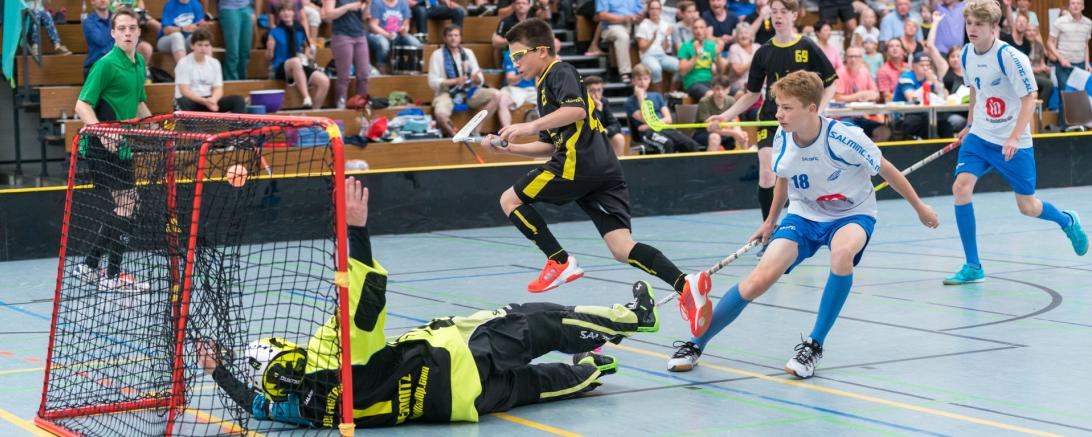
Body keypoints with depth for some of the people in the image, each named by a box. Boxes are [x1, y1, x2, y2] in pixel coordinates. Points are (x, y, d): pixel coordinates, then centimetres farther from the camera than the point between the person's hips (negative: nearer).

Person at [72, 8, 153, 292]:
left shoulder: (139, 64, 12)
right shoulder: (106, 65, -14)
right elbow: (83, 106, -17)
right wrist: (101, 131, -31)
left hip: (122, 147, 9)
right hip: (104, 148, -9)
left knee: (124, 206, 12)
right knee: (127, 204, -10)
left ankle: (89, 267, 20)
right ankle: (112, 277, -2)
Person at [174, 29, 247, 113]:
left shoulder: (214, 63, 8)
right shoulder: (184, 63, -7)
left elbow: (218, 89, 3)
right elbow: (184, 91, -15)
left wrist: (213, 100, -21)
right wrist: (204, 101, -29)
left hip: (209, 100, 5)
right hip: (190, 100, -5)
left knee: (238, 100, -17)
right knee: (184, 103, -42)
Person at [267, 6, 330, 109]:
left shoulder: (299, 31, 13)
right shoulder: (275, 33, 3)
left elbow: (306, 46, 29)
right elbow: (269, 57, 7)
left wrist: (307, 55, 9)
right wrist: (270, 49, -13)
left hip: (302, 67, 4)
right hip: (282, 68, -4)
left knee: (324, 81, -23)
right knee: (295, 61, -41)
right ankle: (307, 99, -47)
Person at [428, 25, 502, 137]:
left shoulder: (468, 53, 12)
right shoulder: (437, 55, 1)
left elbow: (480, 81, 10)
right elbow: (433, 82, -6)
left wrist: (477, 78, -15)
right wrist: (455, 81, -18)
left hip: (469, 92, 4)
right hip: (447, 93, -4)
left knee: (496, 95, -21)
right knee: (440, 114, -38)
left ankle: (476, 131, -18)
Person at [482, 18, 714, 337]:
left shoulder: (560, 72, 2)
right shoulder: (545, 86, 31)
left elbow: (576, 109, -18)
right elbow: (550, 146, 33)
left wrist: (530, 126, -18)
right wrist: (508, 147, 26)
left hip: (578, 165, -9)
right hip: (604, 170, 9)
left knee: (510, 200, 7)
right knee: (622, 248, -4)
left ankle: (561, 263, -2)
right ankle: (685, 284, -22)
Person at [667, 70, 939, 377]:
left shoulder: (845, 138, -26)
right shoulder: (782, 139, -11)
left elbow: (886, 170, -10)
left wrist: (919, 208, 1)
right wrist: (771, 222, 23)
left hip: (852, 215, -3)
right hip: (804, 215, 3)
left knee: (842, 253, -40)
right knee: (758, 280, -17)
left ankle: (814, 346, -23)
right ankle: (695, 344, -2)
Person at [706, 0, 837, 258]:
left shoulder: (807, 48, -3)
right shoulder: (764, 53, 5)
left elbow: (830, 84, 3)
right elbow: (752, 94, 12)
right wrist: (725, 116, 2)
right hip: (770, 120, 2)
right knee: (766, 174, -12)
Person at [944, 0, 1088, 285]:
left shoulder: (1009, 57, -19)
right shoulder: (967, 54, 0)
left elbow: (1029, 100, -18)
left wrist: (1013, 138, -27)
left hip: (1013, 143, -5)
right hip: (979, 136, 5)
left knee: (1027, 207, 5)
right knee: (961, 187, -17)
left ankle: (1067, 222, 42)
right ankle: (973, 267, -9)